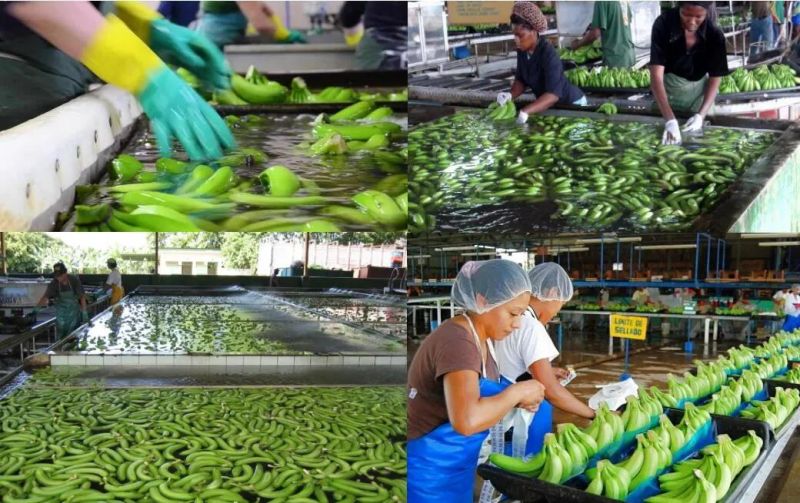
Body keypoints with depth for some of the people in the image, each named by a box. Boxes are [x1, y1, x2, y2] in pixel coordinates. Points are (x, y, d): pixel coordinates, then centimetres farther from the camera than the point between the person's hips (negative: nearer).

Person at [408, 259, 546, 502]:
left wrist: (515, 398, -3)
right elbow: (466, 420, -39)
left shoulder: (482, 337, 3)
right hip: (429, 468, -9)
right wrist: (517, 392, -25)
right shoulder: (457, 342, -26)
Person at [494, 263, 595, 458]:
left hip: (502, 412, 9)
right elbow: (551, 391, -25)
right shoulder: (531, 327, -22)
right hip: (523, 421, -9)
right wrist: (595, 415, -18)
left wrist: (546, 371, 18)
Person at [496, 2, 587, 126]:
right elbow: (520, 80, 4)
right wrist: (511, 95, -19)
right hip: (549, 105, 7)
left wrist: (525, 112, -51)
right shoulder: (522, 51, -8)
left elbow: (553, 94, -39)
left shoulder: (548, 54, -30)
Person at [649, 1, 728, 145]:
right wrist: (670, 120, -43)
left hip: (699, 89, 1)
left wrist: (700, 116, -30)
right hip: (668, 86, -1)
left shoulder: (715, 35, -20)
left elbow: (715, 79, -13)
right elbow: (656, 75, -33)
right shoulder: (663, 24, -27)